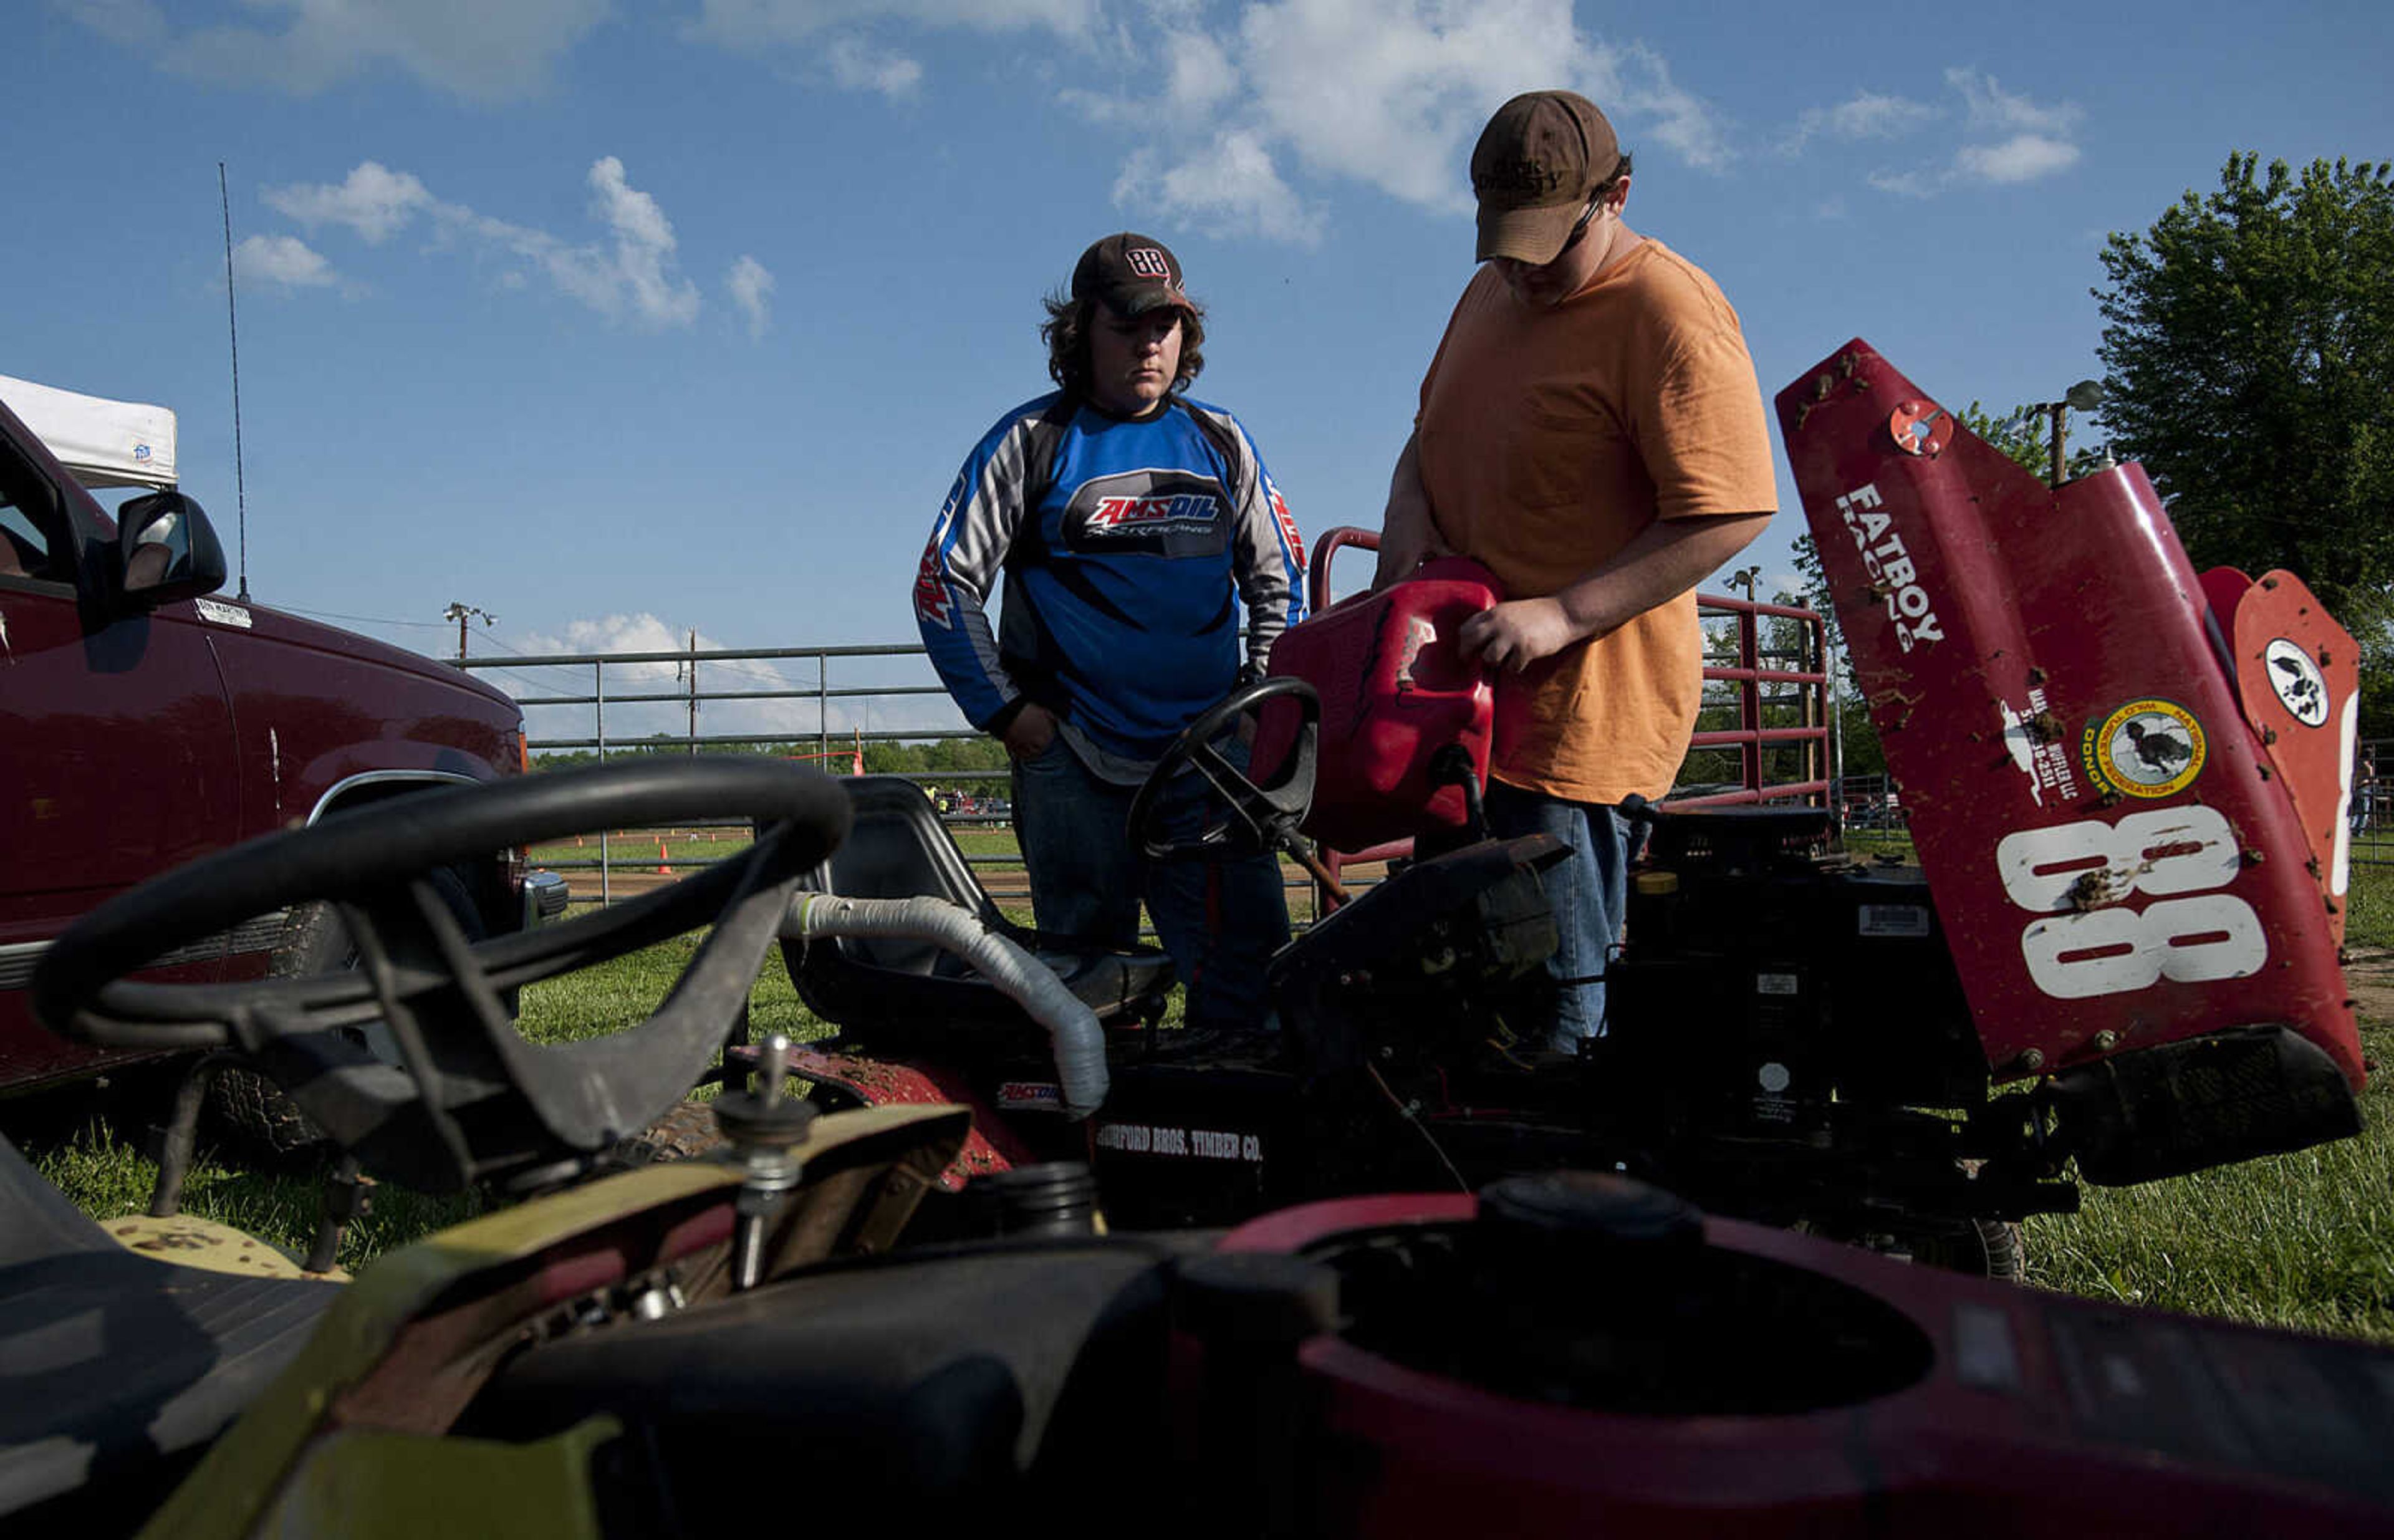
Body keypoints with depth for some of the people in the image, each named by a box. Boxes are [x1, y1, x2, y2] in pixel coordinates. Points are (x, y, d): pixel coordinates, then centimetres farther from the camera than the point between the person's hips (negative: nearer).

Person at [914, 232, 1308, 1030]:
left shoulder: (1221, 442, 14)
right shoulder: (1030, 441, 5)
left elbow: (1278, 580, 22)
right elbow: (945, 582, 5)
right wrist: (1004, 708, -1)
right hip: (1073, 763, -2)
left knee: (1250, 966, -2)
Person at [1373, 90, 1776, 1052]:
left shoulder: (1670, 314, -12)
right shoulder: (1493, 292, 15)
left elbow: (1731, 515, -18)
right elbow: (1431, 429, 27)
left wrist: (1565, 614, -23)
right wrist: (1409, 505, 5)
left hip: (1581, 706, -8)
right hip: (1467, 685, 9)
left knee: (1554, 1001, -5)